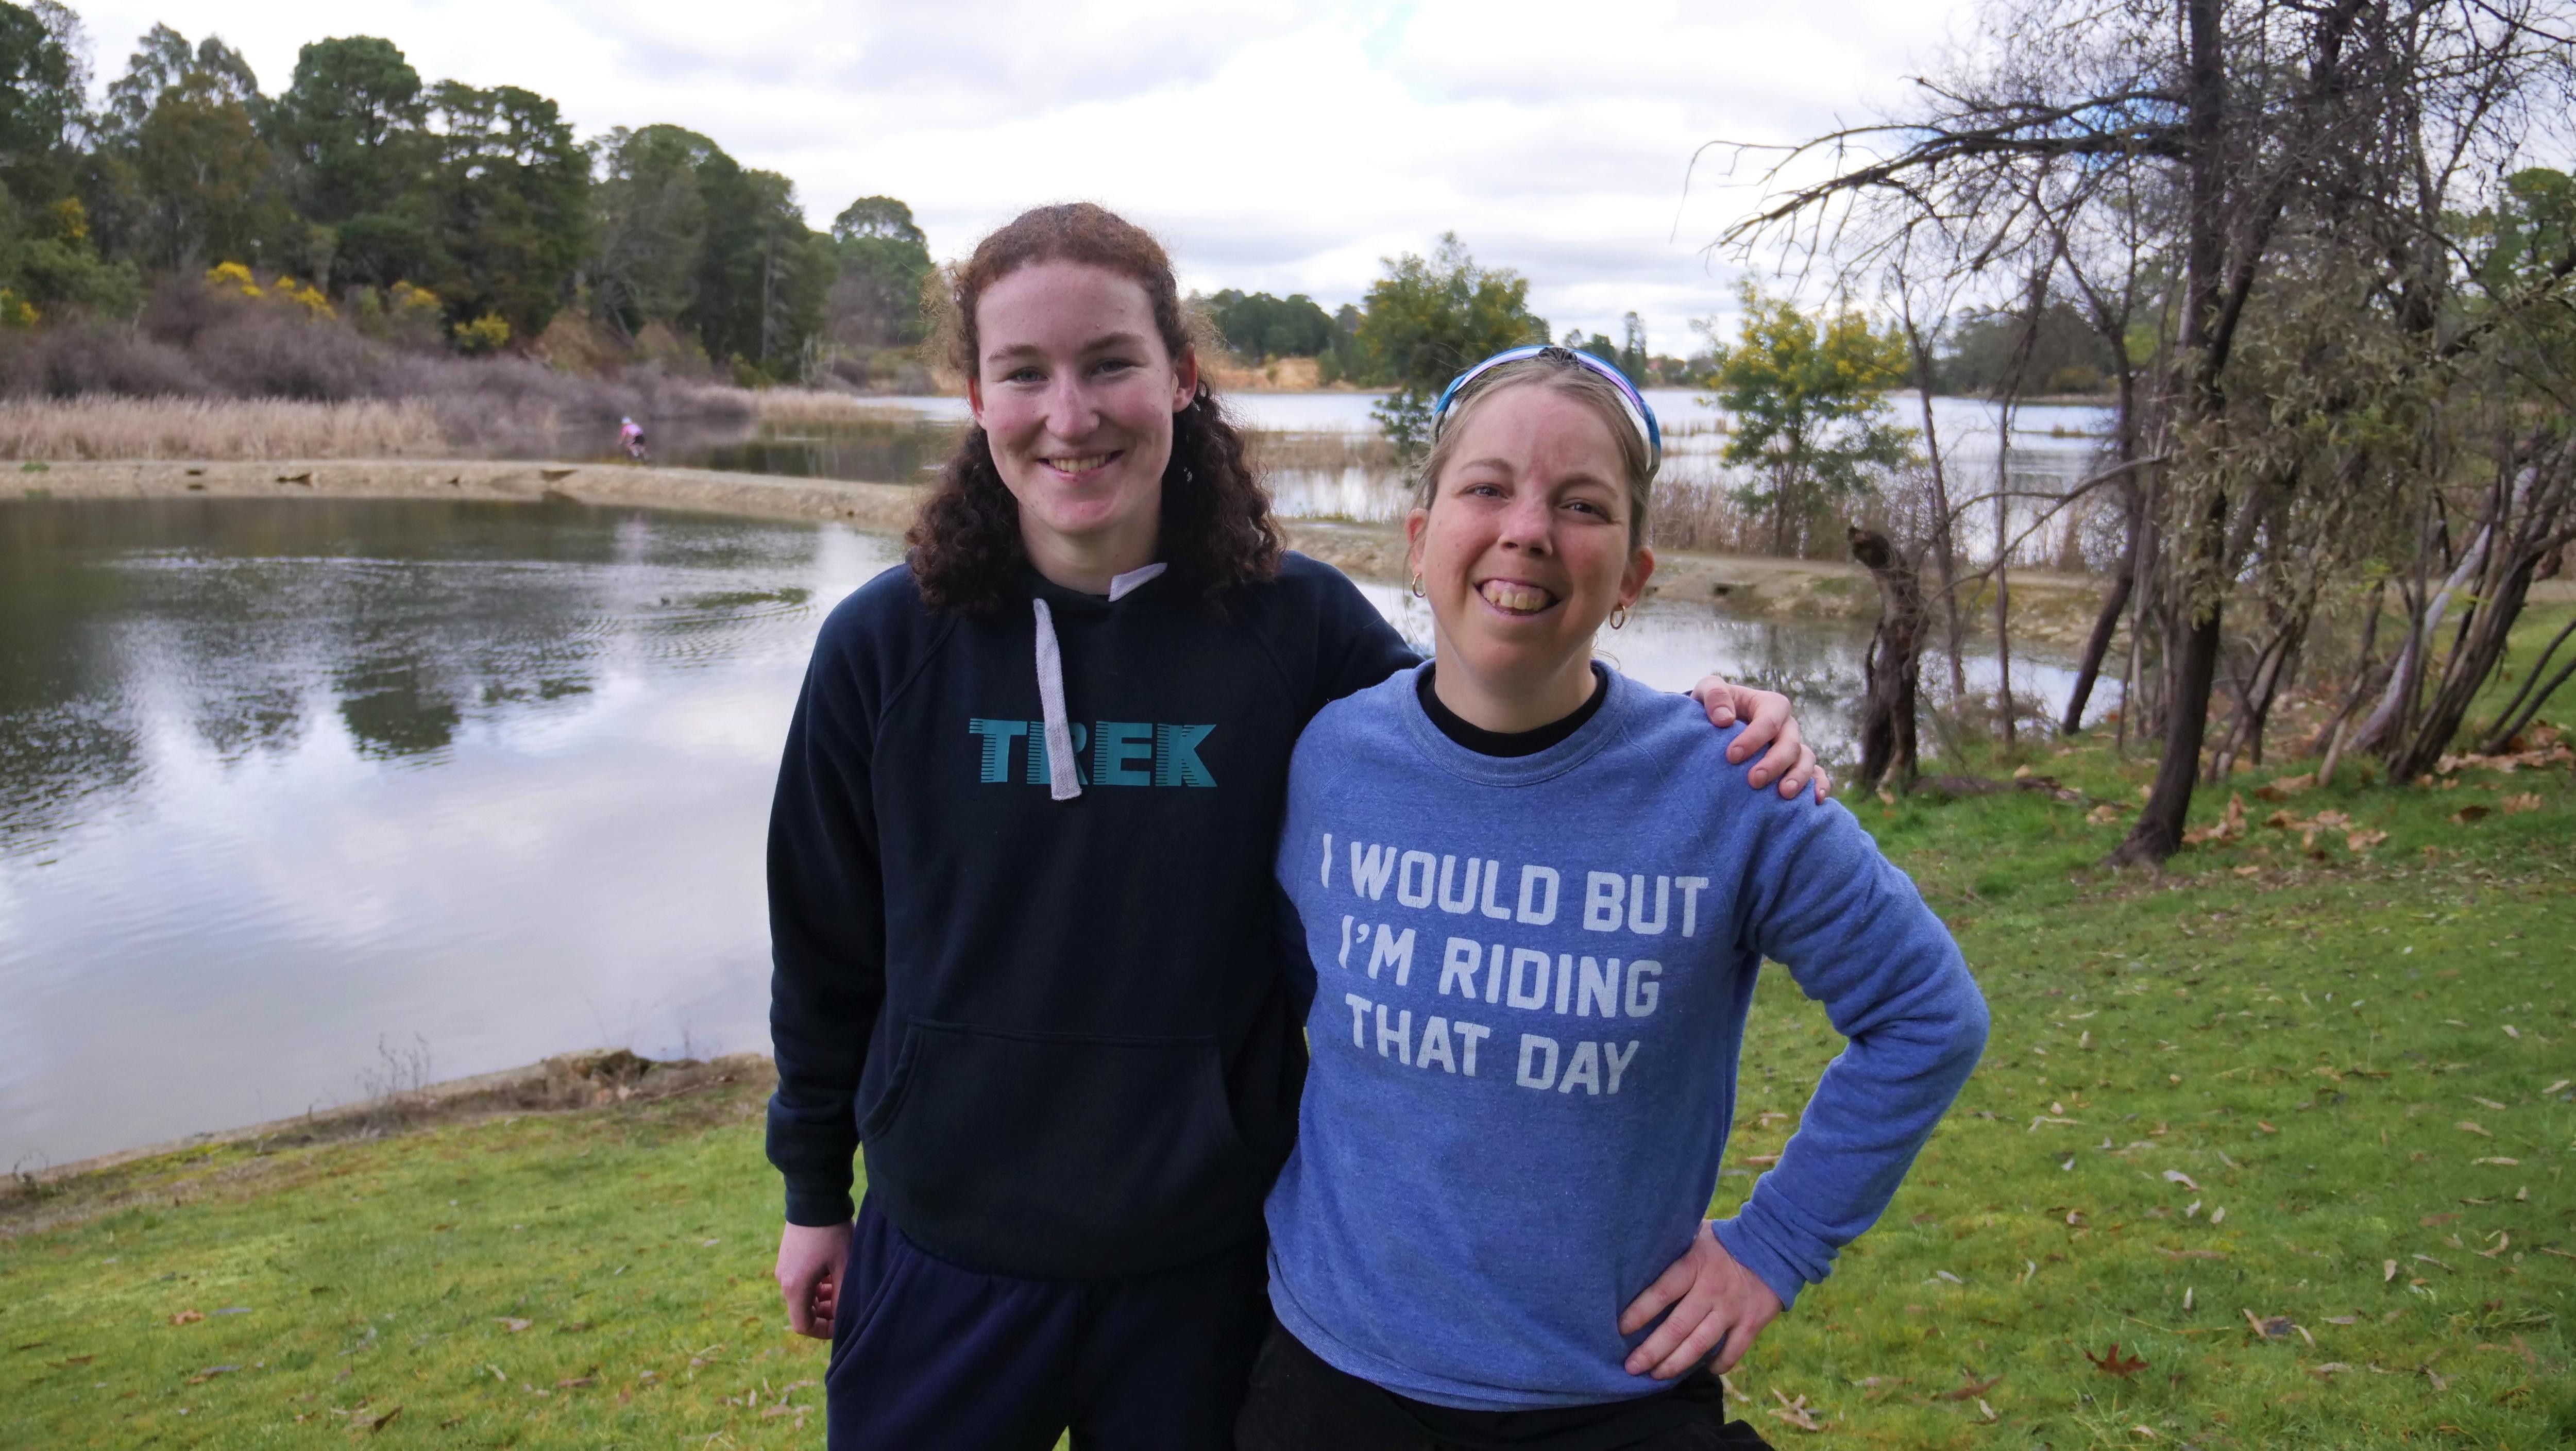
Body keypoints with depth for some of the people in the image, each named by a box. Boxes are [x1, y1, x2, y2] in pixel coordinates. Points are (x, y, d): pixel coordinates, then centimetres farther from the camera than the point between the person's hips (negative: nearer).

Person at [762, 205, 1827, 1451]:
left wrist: (1695, 738, -17)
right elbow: (825, 944, 3)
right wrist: (814, 1191, 11)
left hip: (1205, 1272, 0)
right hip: (941, 1260, 1)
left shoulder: (1298, 629, -10)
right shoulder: (884, 645, -8)